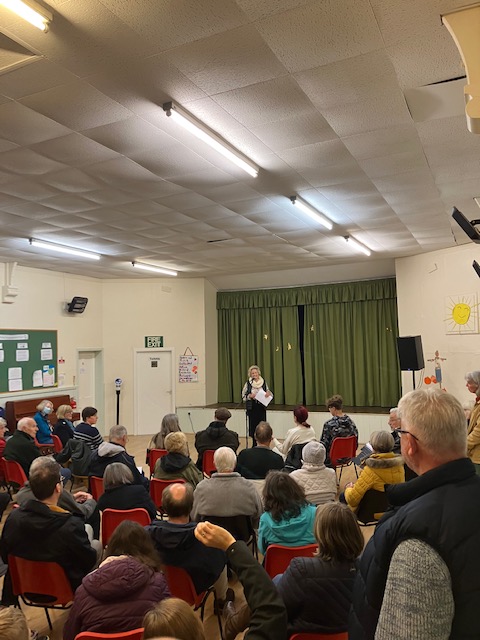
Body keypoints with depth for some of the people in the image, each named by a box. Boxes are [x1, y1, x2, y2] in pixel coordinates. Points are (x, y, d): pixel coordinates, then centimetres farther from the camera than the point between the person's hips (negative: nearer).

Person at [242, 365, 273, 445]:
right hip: (252, 408, -1)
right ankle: (255, 444, 15)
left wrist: (268, 393, -13)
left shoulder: (263, 382, 2)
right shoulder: (248, 383, -2)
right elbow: (243, 396, 1)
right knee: (253, 426, 1)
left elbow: (270, 395, 10)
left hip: (261, 408, 1)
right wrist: (250, 396, -17)